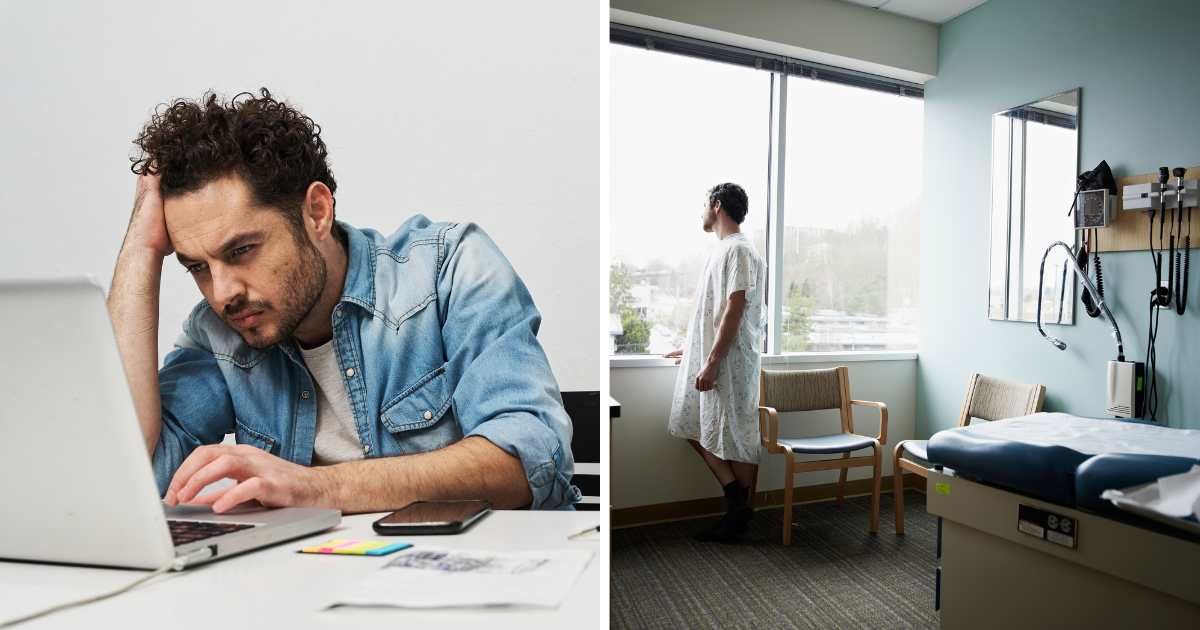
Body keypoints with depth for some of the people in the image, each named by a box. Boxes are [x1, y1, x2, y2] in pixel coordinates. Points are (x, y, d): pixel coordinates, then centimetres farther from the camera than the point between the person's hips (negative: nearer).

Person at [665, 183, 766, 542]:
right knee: (694, 428, 13)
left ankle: (740, 513, 16)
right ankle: (734, 494, 22)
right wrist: (693, 350, 28)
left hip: (729, 363, -10)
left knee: (736, 439, 1)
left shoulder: (738, 250, -13)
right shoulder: (723, 250, 17)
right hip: (707, 358, 10)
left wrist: (711, 362, -23)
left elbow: (734, 310, -21)